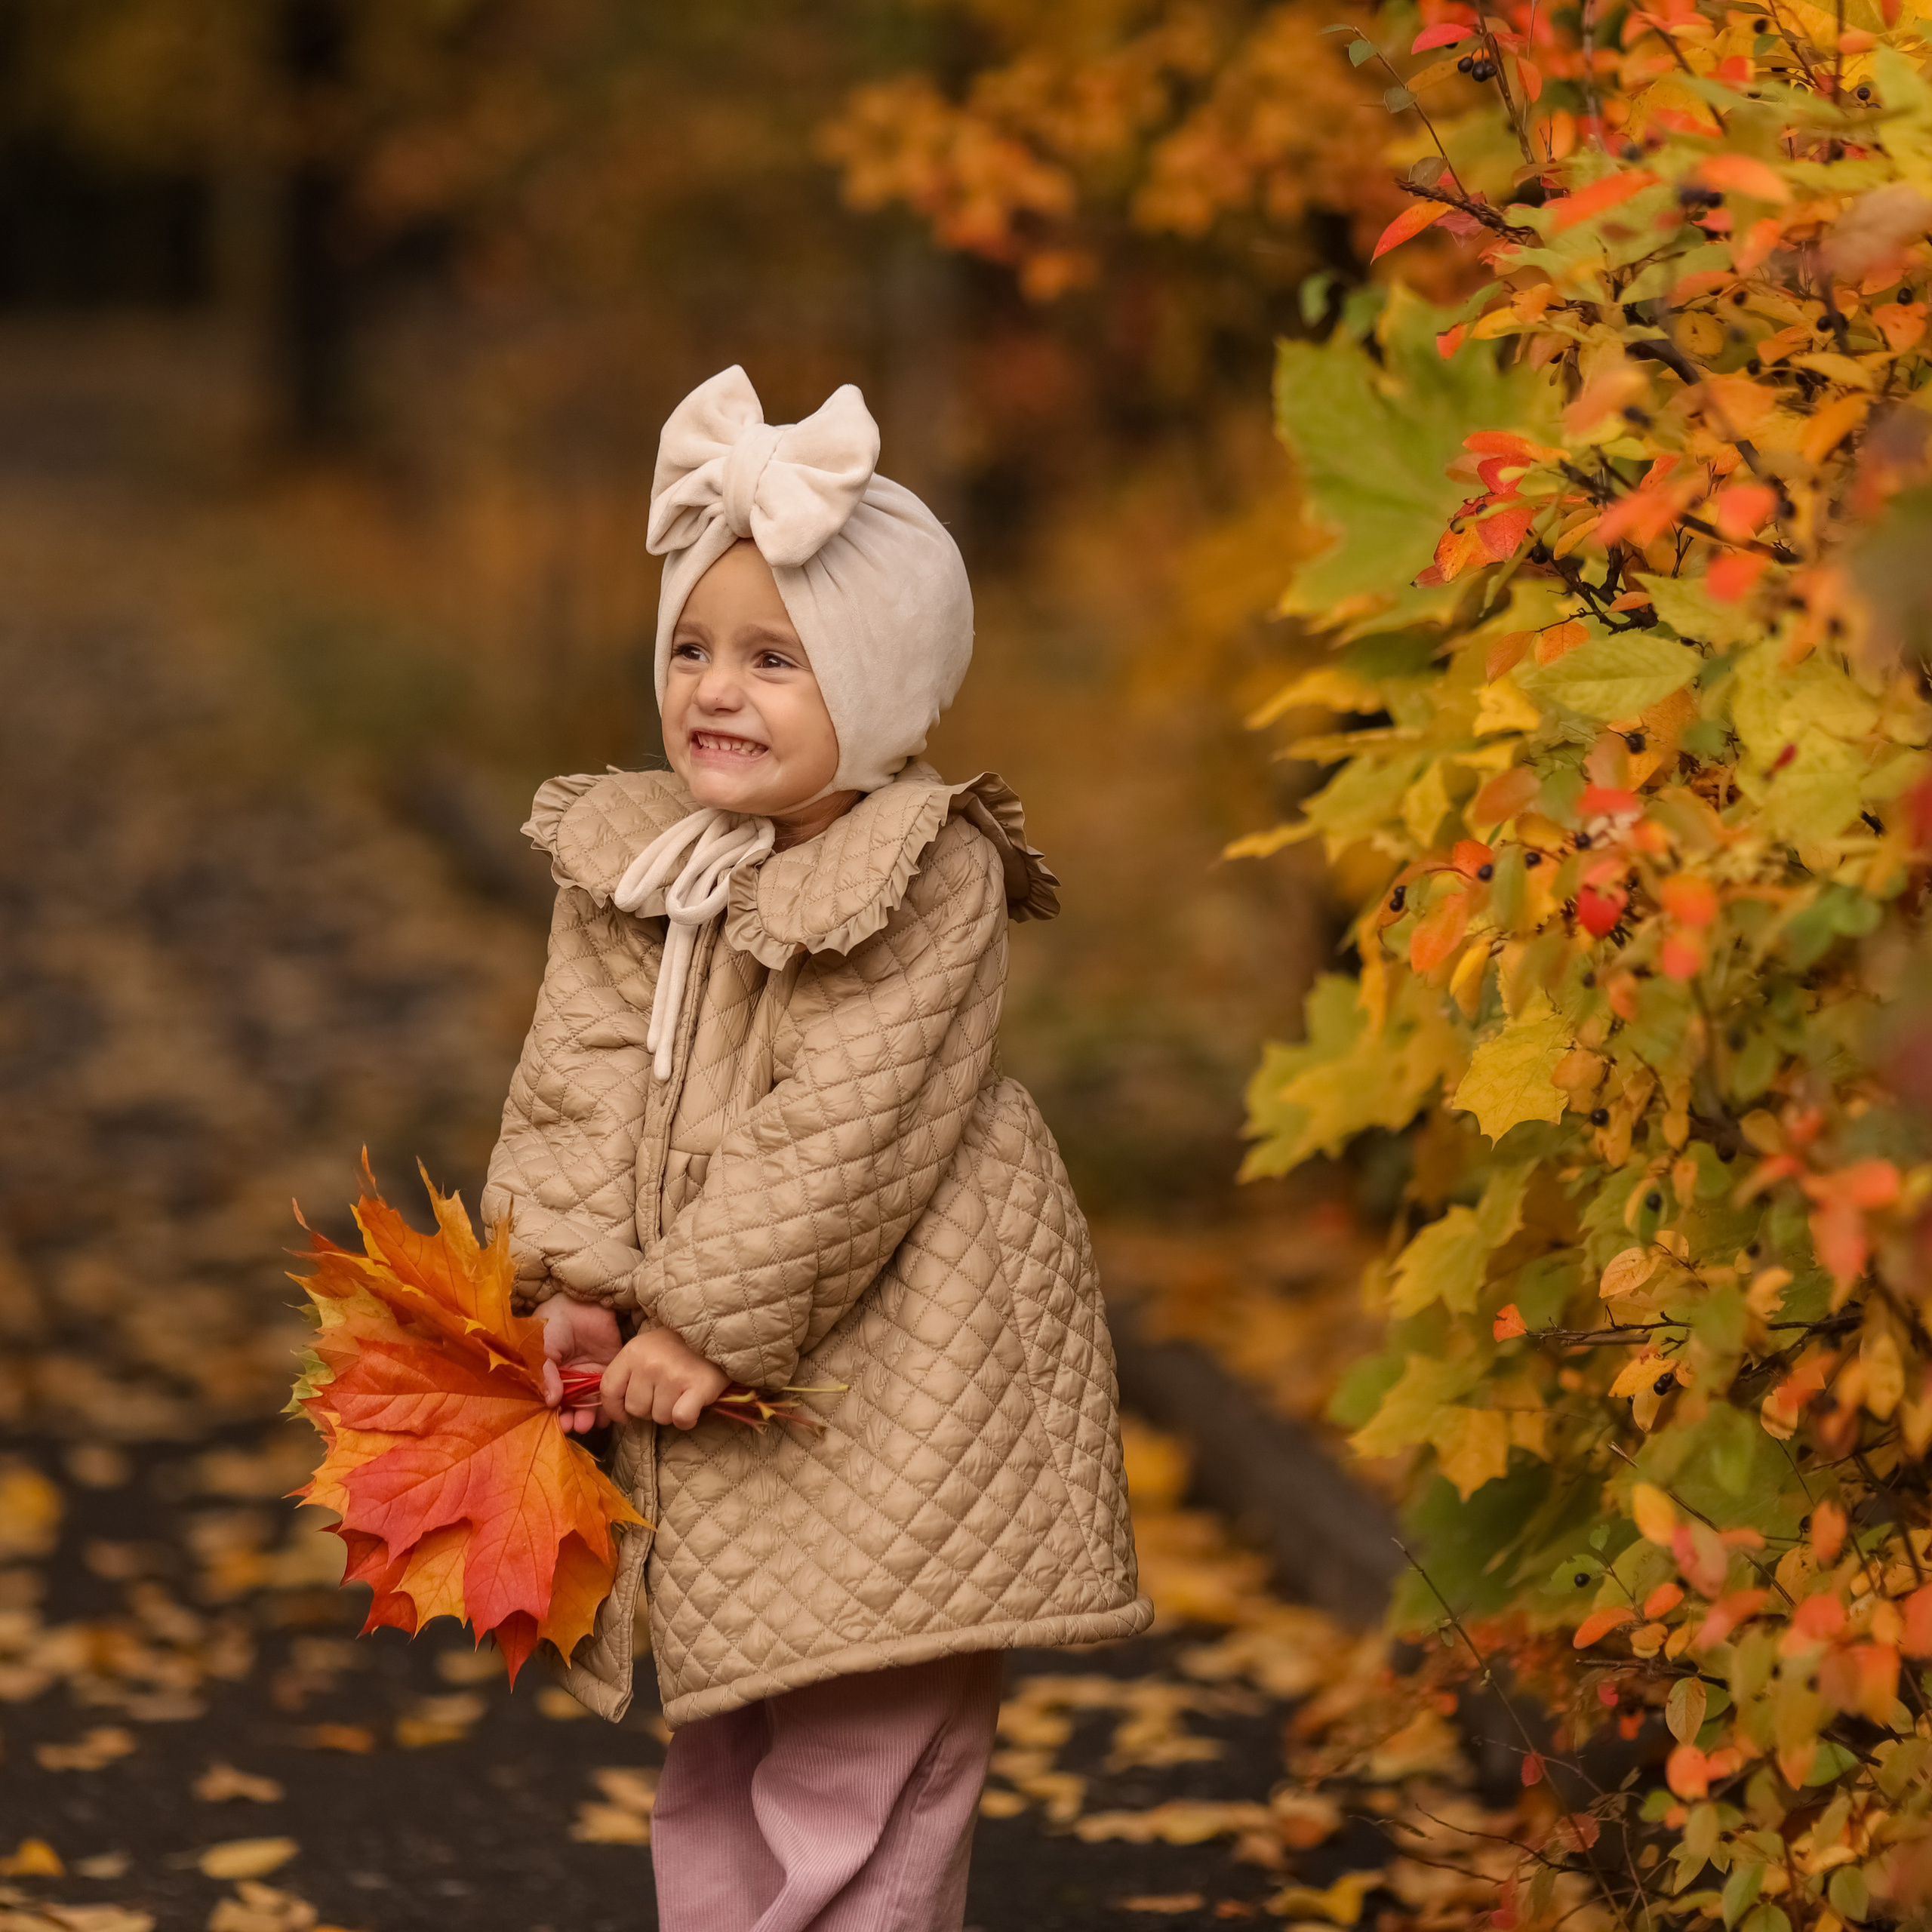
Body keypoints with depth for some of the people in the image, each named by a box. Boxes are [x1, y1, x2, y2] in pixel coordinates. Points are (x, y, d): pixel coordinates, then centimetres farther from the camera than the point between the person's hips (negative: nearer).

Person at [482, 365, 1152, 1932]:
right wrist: (574, 1284, -12)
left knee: (858, 1786, -6)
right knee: (717, 1781, 17)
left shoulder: (933, 877, -14)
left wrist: (709, 1323, -19)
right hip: (710, 1400, 7)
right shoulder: (629, 864, 7)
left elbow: (842, 1136, -19)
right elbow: (578, 1087, 2)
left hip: (884, 1399, -7)